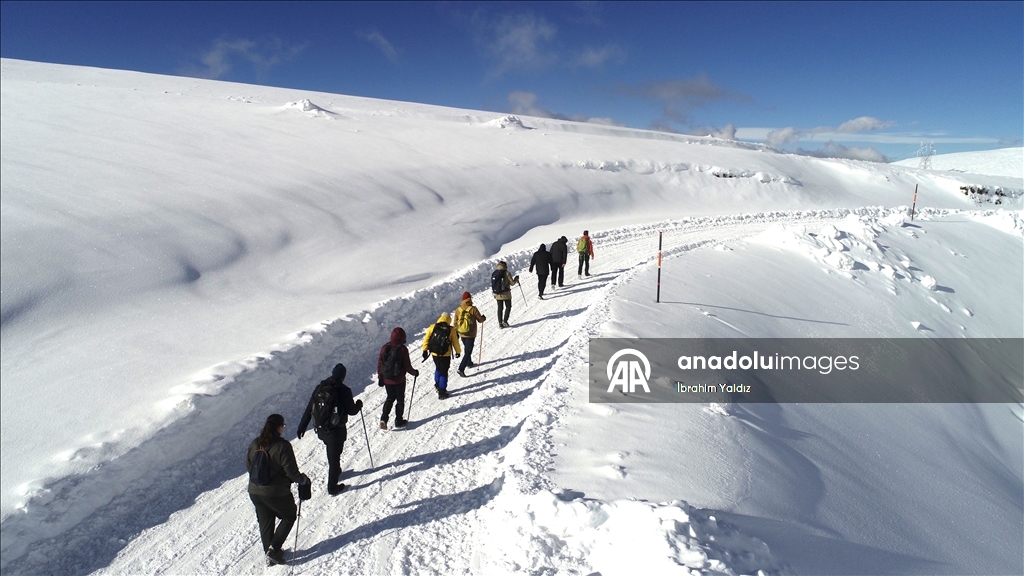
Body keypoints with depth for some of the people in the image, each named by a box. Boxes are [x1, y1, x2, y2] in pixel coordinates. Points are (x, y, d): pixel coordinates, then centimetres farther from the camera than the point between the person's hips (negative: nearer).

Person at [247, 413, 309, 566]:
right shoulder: (283, 446, -21)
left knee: (265, 523, 21)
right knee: (289, 517, 18)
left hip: (254, 492, 6)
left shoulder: (254, 444, -2)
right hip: (276, 494, -6)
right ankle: (273, 549, 7)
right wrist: (304, 479, -1)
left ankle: (270, 555, 31)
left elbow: (248, 466, 11)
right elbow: (291, 472, -19)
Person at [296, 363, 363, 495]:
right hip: (336, 430, -5)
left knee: (332, 453, 28)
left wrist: (302, 426, 11)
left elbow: (309, 409, 3)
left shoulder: (320, 387, -1)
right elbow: (351, 411, -10)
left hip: (320, 429, 5)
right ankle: (332, 487, 18)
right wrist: (359, 404, 11)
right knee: (334, 457, 9)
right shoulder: (344, 390, -17)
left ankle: (335, 472, 47)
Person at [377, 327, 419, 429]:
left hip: (387, 379, 4)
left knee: (390, 398, 21)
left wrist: (380, 377, 13)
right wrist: (415, 372, 6)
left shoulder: (385, 347, -4)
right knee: (400, 400, 12)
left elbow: (380, 363, 2)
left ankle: (384, 418, 6)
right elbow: (407, 366, -12)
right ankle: (399, 421, 18)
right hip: (399, 380, -4)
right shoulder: (403, 349, -17)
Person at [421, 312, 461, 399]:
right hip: (445, 355, -3)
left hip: (435, 354, 3)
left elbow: (426, 339, -1)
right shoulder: (451, 330, -8)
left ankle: (438, 385, 37)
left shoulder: (432, 327, -3)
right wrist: (458, 351, 14)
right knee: (444, 372, 7)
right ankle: (441, 392, 8)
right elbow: (455, 342, -1)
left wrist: (425, 350, 8)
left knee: (438, 369, 27)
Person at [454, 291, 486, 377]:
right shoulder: (473, 309, -18)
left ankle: (469, 363, 45)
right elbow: (480, 319, -9)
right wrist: (484, 317, 13)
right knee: (468, 352, -1)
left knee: (466, 349, 26)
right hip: (471, 335, -5)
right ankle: (461, 369, -12)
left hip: (462, 334, 5)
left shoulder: (458, 310, -5)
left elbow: (455, 322, 2)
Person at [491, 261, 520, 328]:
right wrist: (516, 278, 10)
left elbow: (492, 284, 7)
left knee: (500, 308, 13)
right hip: (506, 294, -4)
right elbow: (512, 283, -7)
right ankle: (505, 321, 4)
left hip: (497, 294, 4)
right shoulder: (506, 273, -13)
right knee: (508, 307, 13)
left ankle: (500, 323, 13)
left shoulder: (494, 273, 1)